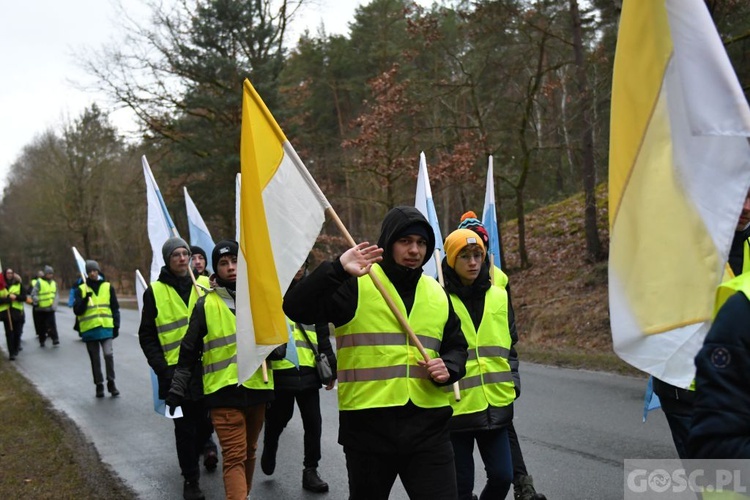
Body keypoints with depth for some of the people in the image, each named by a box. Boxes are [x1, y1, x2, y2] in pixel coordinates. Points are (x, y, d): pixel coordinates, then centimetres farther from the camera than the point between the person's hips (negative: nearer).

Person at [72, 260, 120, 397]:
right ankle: (99, 385, 20)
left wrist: (116, 326, 4)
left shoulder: (108, 287, 8)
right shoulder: (81, 289, 5)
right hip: (89, 329, 1)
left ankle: (111, 382, -1)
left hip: (106, 328, -1)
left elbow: (115, 308, 10)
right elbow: (77, 310, -2)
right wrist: (85, 299, -18)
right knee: (95, 359, 8)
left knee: (108, 354, -16)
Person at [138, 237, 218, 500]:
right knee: (185, 428, 1)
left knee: (206, 421, 11)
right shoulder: (155, 291, 1)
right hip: (175, 370, -2)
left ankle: (195, 451, 41)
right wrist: (161, 367, -7)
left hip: (206, 367, 2)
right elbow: (147, 335, 4)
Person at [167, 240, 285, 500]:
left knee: (249, 452, 17)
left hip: (257, 388, 4)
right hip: (224, 391, -4)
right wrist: (177, 388, -2)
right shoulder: (205, 305, -1)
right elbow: (189, 352, 4)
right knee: (234, 457, -11)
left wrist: (273, 349, -10)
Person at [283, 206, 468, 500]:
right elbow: (296, 308, -17)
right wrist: (338, 270, -29)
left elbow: (456, 346, 23)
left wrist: (448, 369, 0)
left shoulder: (437, 294, 11)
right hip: (367, 425, -3)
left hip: (428, 427, 3)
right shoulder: (355, 285, -6)